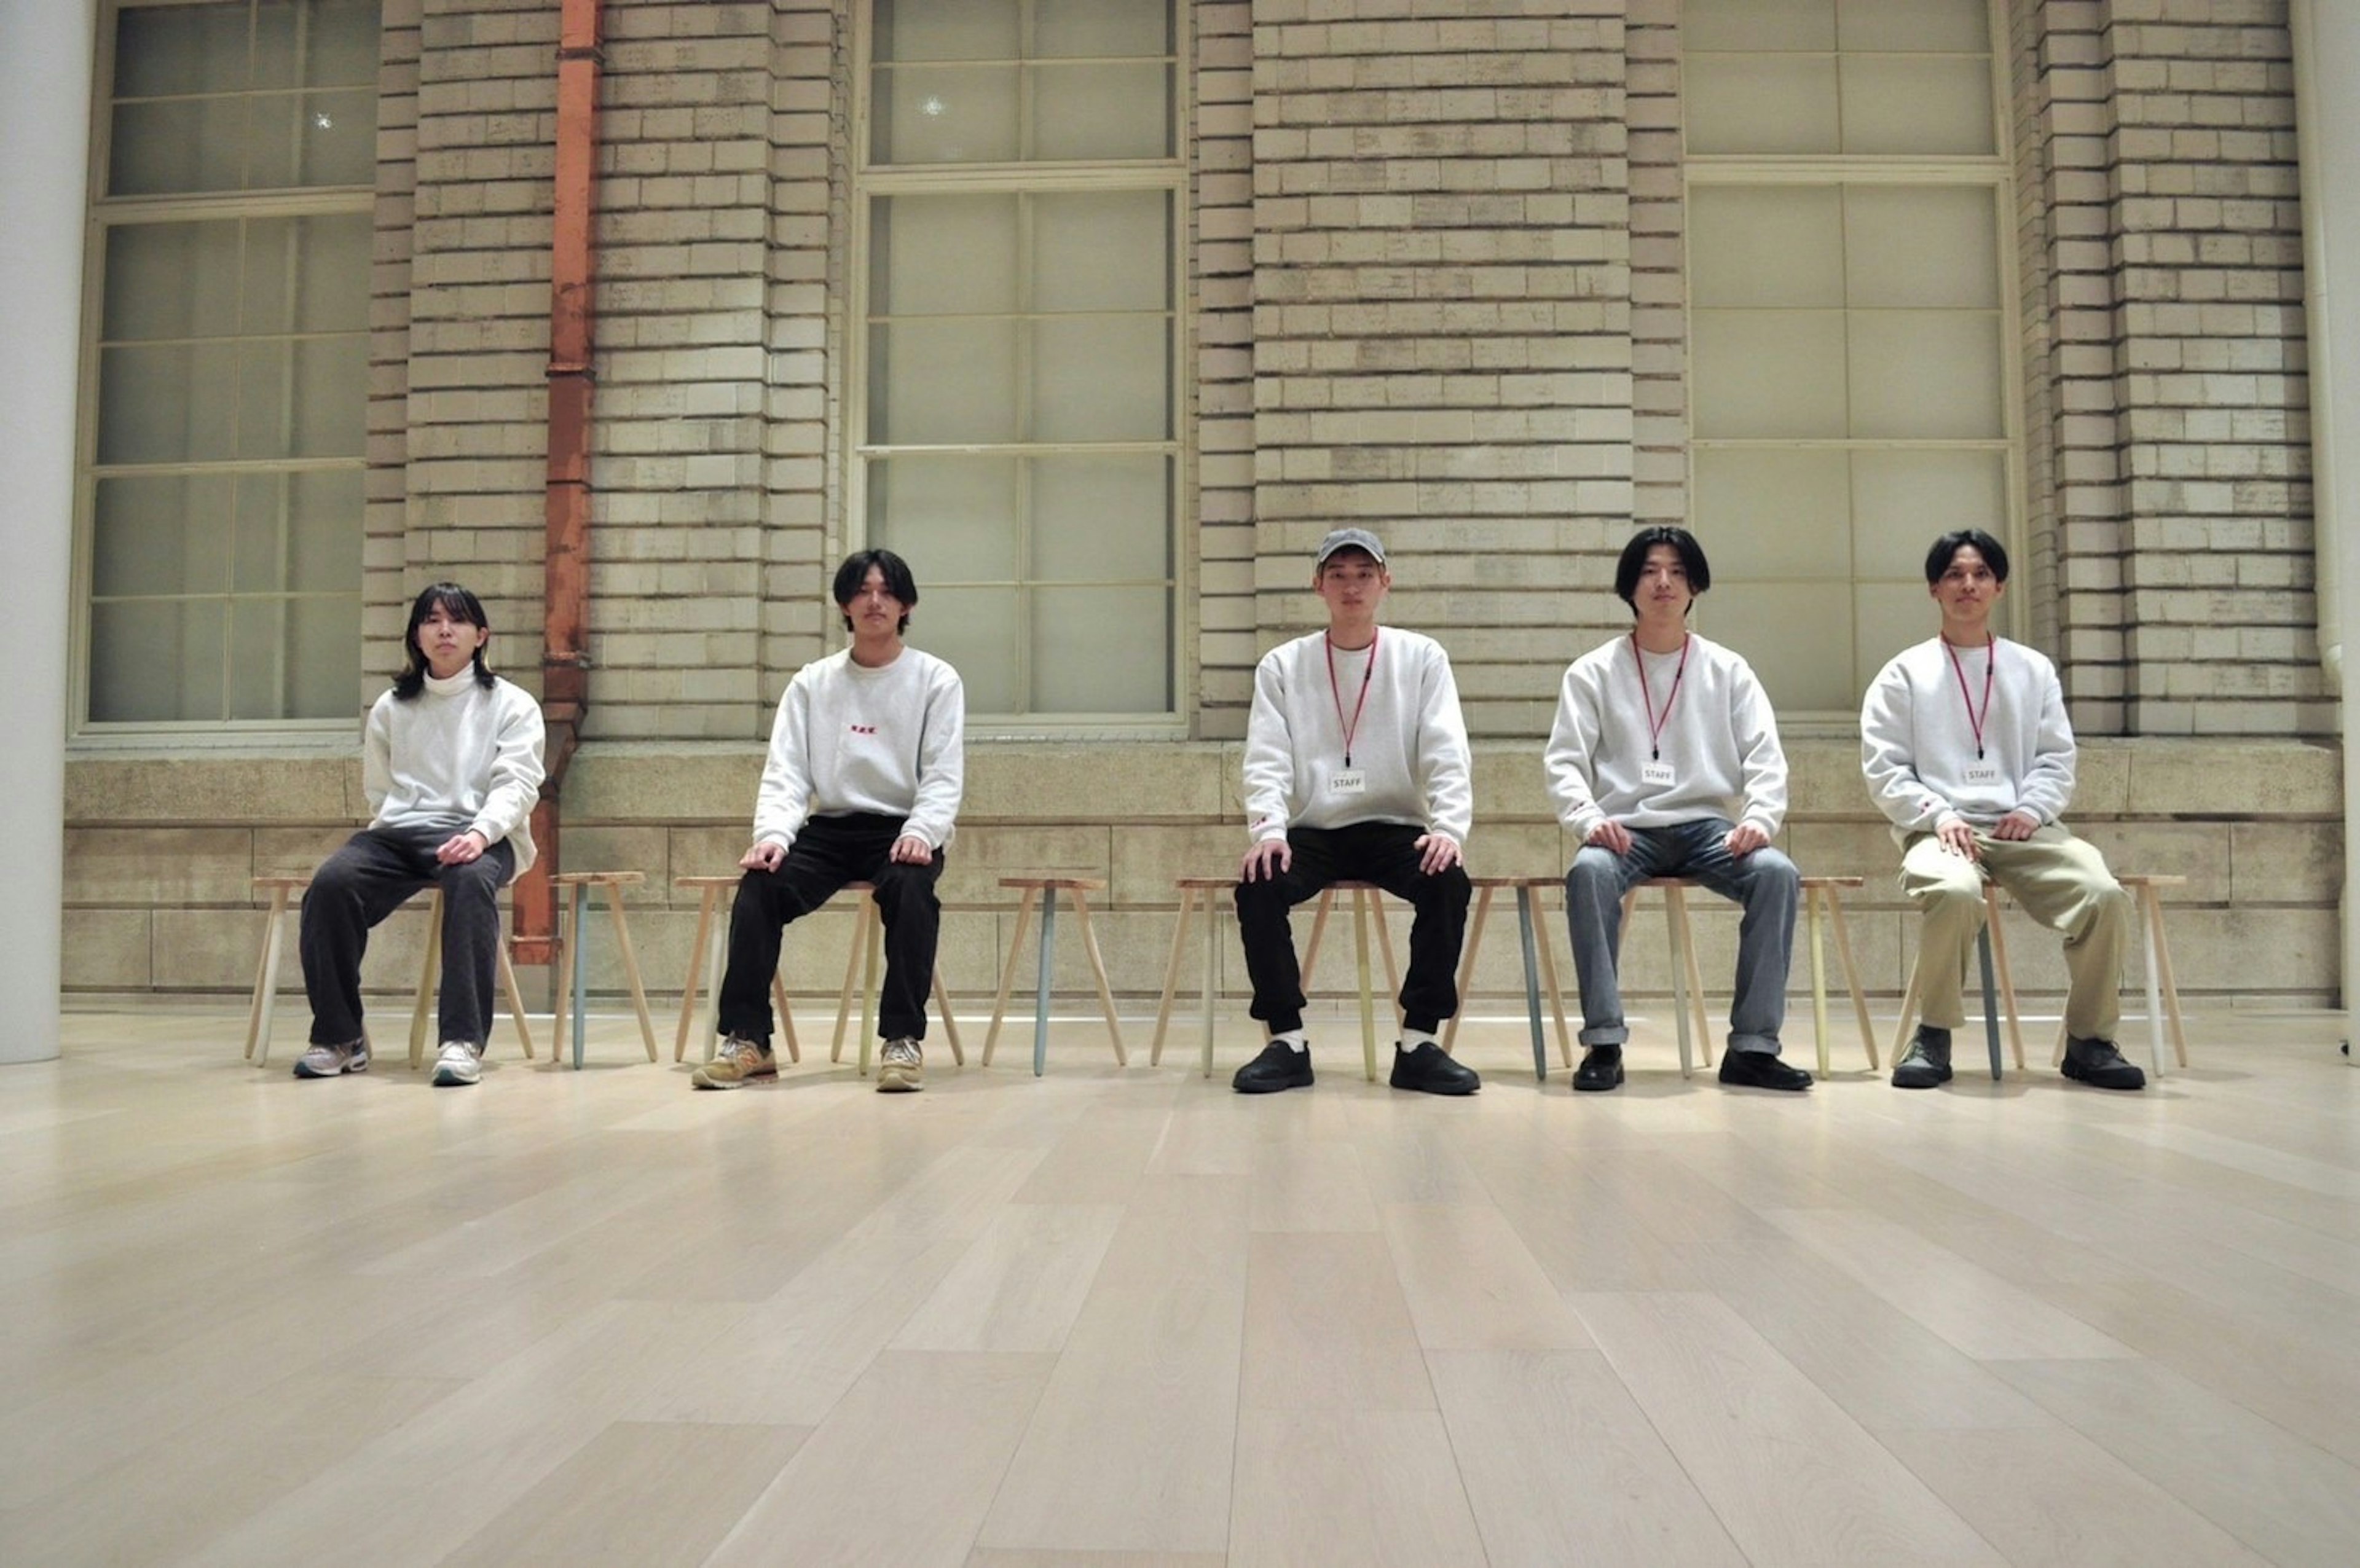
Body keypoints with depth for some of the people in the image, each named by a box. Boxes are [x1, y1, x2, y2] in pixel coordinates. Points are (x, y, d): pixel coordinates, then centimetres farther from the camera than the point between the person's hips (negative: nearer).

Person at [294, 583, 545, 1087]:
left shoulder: (512, 704, 9)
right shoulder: (390, 708, 20)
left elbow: (517, 784, -5)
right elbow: (379, 790, 21)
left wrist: (480, 833, -23)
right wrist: (392, 831, 0)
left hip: (476, 835, -3)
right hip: (398, 835, 3)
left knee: (471, 880, -39)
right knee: (331, 883, -28)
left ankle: (463, 1041, -41)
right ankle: (338, 1037, -17)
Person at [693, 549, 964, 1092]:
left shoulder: (937, 680, 2)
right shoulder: (812, 682, 9)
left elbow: (942, 777, -5)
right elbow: (785, 773, 2)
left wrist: (920, 833, -25)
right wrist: (773, 834, -18)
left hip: (903, 832, -2)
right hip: (829, 828, 3)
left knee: (910, 887, -36)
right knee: (759, 884, -25)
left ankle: (904, 1041, -27)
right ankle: (746, 1040, -18)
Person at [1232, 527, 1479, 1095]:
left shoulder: (1423, 658, 6)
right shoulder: (1282, 666, 6)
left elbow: (1446, 757, -3)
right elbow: (1267, 761, -2)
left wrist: (1449, 827, -22)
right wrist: (1267, 827, -22)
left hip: (1394, 827, 0)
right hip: (1312, 831, 0)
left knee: (1448, 882, -30)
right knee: (1258, 885, -29)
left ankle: (1418, 1043, -16)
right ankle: (1287, 1042, -12)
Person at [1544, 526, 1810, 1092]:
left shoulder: (1727, 670, 13)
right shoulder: (1592, 672, 9)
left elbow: (1766, 758, 6)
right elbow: (1563, 761, 1)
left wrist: (1759, 818, -14)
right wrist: (1589, 818, -19)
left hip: (1707, 827, 2)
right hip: (1626, 830, -1)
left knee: (1776, 872, -28)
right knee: (1588, 871, -35)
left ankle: (1752, 1046, -21)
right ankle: (1604, 1042, -28)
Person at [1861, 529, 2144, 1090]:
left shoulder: (2034, 669, 19)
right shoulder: (1905, 673, 10)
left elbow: (2057, 758, 13)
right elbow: (1884, 769, 3)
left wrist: (2032, 809, -7)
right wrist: (1938, 816, -13)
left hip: (2024, 828, 3)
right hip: (1940, 829, -3)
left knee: (2105, 895, -26)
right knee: (1957, 892, -38)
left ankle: (2089, 1041, -7)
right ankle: (1933, 1037, -19)